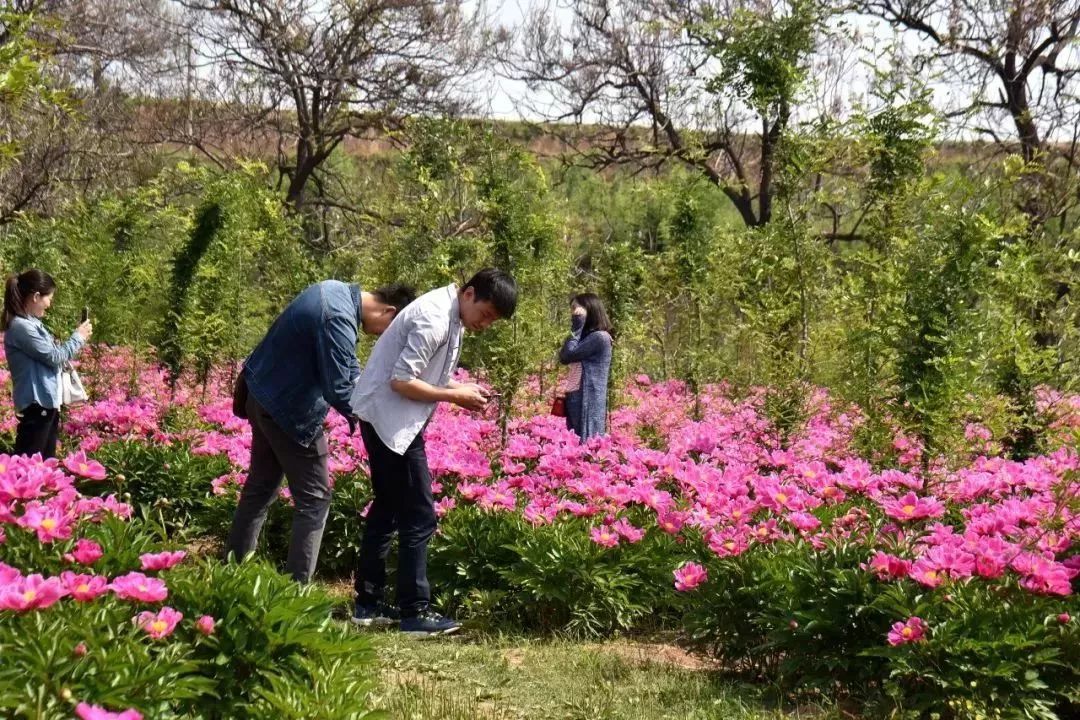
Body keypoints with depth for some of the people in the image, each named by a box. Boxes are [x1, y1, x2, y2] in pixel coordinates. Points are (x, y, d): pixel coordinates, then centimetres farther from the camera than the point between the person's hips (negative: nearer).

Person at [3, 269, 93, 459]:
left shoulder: (31, 323, 13)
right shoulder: (20, 326, -17)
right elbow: (54, 357, -14)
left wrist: (78, 339, 8)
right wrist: (78, 337, -1)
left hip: (47, 402, 10)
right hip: (36, 404, -10)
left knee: (47, 461, 13)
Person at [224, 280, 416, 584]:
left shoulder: (336, 290, 3)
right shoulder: (338, 320, -28)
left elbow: (342, 362, 15)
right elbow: (336, 389, -27)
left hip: (262, 392, 10)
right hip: (288, 409, -10)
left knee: (261, 488, 19)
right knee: (314, 500, -1)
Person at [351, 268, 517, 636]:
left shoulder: (450, 315, 9)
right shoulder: (435, 319, -21)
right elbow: (401, 381, -23)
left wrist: (460, 390, 1)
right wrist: (455, 395, -16)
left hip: (389, 421, 10)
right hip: (391, 420, -10)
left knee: (387, 508, 16)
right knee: (419, 516, -5)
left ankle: (367, 603, 24)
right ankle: (415, 612, 1)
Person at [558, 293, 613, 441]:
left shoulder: (599, 337, -11)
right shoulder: (587, 336, 19)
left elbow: (567, 356, -13)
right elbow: (562, 357, 11)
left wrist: (575, 329, -6)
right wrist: (576, 330, 10)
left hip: (588, 400, -9)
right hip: (575, 398, 9)